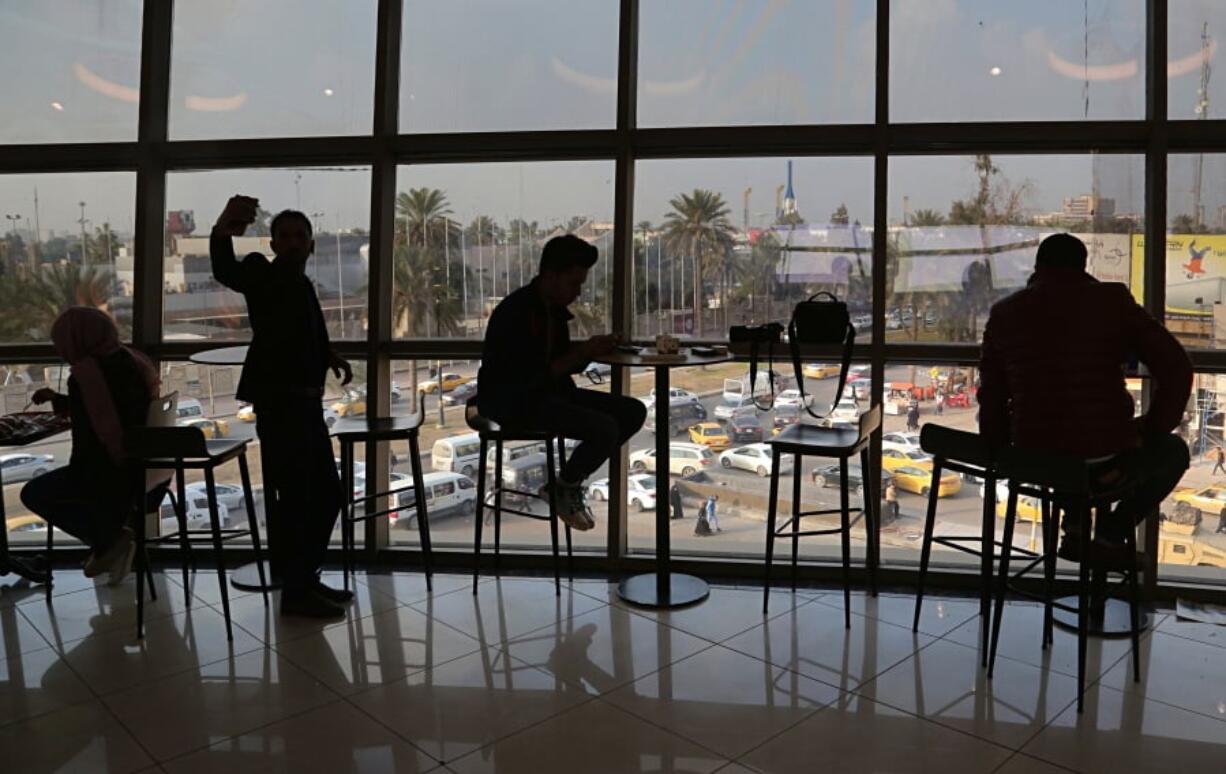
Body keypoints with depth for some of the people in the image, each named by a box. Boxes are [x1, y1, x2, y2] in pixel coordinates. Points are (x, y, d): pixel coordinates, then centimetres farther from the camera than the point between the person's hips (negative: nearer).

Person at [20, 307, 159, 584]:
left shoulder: (86, 376, -19)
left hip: (112, 473, -9)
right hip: (143, 467, 9)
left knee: (33, 494, 15)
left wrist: (75, 473, 1)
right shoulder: (131, 360, 5)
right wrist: (57, 399, 22)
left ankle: (106, 539, 3)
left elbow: (87, 439, -15)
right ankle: (112, 535, 20)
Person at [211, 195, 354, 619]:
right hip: (277, 402, -9)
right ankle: (295, 592, 5)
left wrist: (330, 356, 12)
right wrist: (222, 231, -46)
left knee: (327, 492, 13)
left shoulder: (303, 285, 19)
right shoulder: (262, 273, -4)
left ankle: (307, 578, 25)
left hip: (306, 401, 9)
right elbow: (227, 272, -27)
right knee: (295, 496, -5)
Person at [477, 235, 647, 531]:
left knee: (633, 412, 1)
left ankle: (570, 481, 11)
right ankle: (564, 490, 3)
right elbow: (530, 378, -25)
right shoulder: (514, 313, -21)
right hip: (511, 401, -9)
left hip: (548, 391, 9)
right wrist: (582, 352, -23)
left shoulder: (555, 309, 7)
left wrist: (590, 351, -6)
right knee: (605, 429, -26)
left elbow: (564, 366, 14)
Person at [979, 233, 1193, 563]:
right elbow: (1177, 368, -8)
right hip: (1103, 460, -3)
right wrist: (1152, 428, 7)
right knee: (1173, 451, 29)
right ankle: (1111, 535, 15)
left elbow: (992, 397, 8)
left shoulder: (1004, 313, 4)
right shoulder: (1113, 301, -3)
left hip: (1034, 459, 4)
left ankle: (1074, 527, 26)